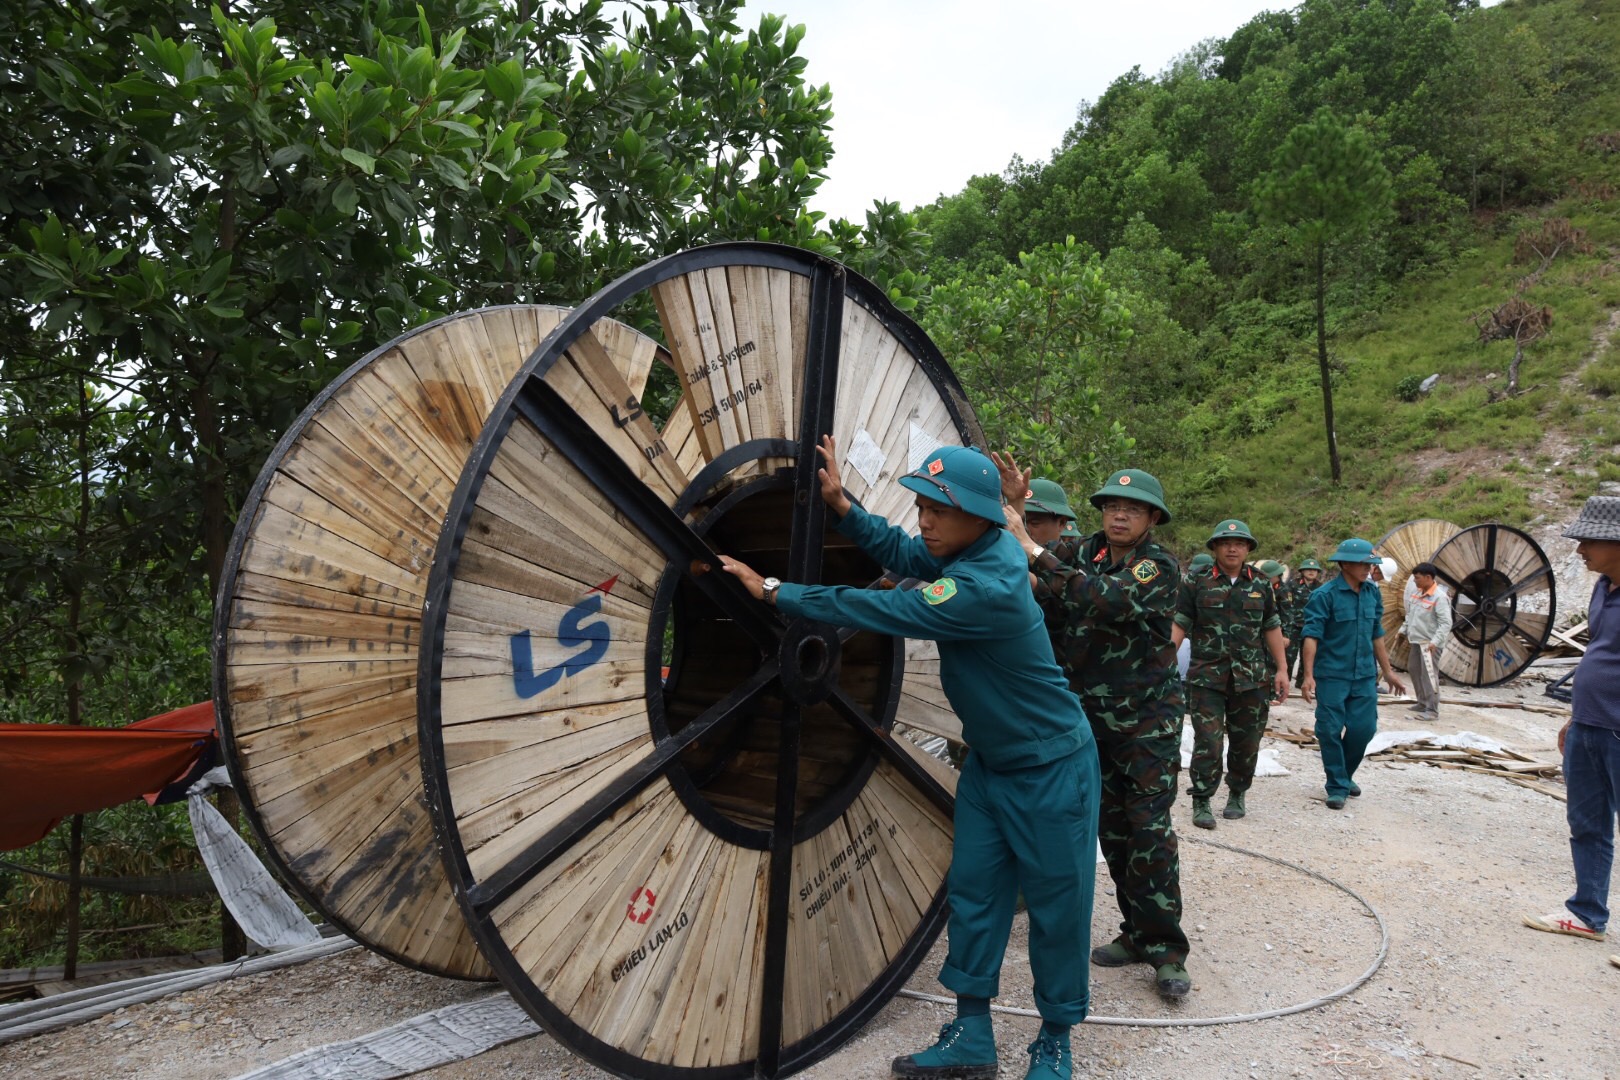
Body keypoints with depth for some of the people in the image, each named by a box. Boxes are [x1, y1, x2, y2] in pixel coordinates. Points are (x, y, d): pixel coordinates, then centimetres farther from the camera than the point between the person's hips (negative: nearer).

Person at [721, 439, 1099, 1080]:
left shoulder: (987, 588, -32)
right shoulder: (971, 549, -6)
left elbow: (880, 610, -31)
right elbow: (899, 552, 9)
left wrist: (773, 591, -24)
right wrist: (840, 503, -5)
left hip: (1050, 769, -9)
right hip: (987, 762, 9)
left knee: (1055, 908, 7)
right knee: (972, 893, 10)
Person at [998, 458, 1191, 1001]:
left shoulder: (1159, 566, -13)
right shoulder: (1086, 553, 6)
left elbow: (1105, 600, -31)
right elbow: (1038, 594, -3)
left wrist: (1034, 551, -34)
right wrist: (1014, 505, -13)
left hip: (1148, 718, -5)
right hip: (1092, 715, 6)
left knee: (1150, 831, -7)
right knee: (1112, 829, 11)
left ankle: (1164, 949, 3)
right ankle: (1137, 933, 24)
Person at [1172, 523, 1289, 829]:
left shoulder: (1261, 585, 9)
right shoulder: (1196, 583, 0)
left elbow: (1272, 628, 12)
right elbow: (1179, 625, -1)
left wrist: (1281, 670, 9)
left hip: (1252, 678, 3)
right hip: (1207, 676, -3)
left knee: (1246, 740, 10)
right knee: (1207, 740, -5)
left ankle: (1237, 795, 28)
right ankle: (1201, 802, 4)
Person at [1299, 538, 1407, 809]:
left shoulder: (1373, 593, 7)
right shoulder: (1325, 595, -11)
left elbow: (1377, 635, 16)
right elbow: (1311, 636, -16)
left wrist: (1388, 671, 17)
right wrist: (1308, 675, -23)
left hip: (1365, 675, 5)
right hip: (1332, 674, -5)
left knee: (1364, 728, 6)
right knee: (1330, 731, 0)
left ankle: (1345, 774, 30)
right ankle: (1337, 787, 13)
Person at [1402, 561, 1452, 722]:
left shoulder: (1439, 597, -17)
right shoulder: (1416, 592, 8)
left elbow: (1446, 623, -20)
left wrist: (1435, 642, -27)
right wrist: (1404, 630, 17)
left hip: (1429, 643, -9)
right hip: (1415, 640, 9)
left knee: (1429, 676, -8)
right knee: (1414, 670, 16)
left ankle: (1432, 710, -5)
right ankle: (1423, 703, 29)